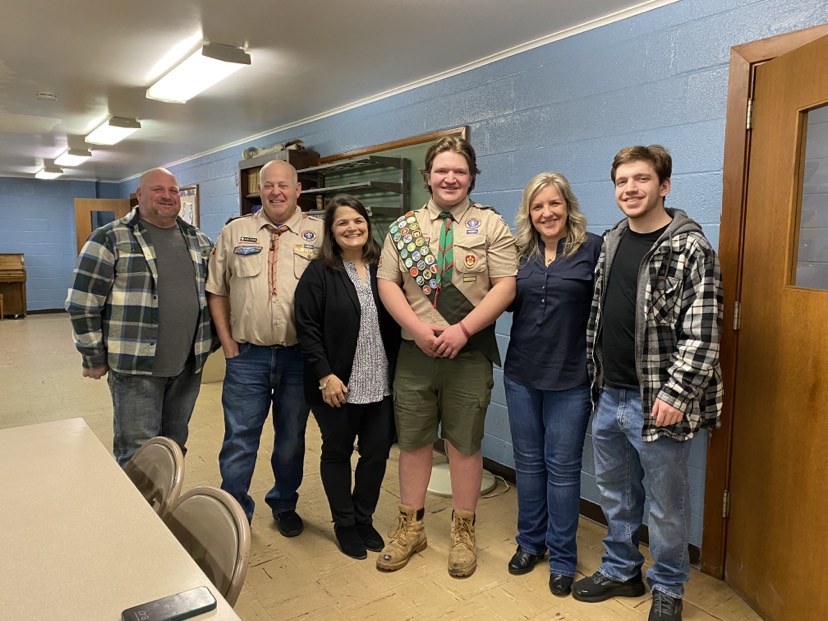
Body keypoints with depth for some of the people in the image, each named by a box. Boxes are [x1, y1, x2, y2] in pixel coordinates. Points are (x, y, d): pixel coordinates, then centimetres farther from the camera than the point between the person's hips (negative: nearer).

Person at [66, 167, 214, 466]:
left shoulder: (200, 241, 10)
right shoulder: (109, 239, -5)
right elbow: (82, 305, -6)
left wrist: (212, 342, 13)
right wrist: (94, 358, -5)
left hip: (189, 366, 5)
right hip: (136, 367, -4)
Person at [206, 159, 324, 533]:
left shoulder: (319, 234, 1)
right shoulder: (234, 232, 5)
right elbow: (216, 291, 7)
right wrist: (228, 344, 1)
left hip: (300, 355, 0)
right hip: (247, 355, 1)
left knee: (291, 439, 15)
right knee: (239, 440, 7)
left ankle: (284, 505, 35)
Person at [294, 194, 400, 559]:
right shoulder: (319, 273, -6)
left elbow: (396, 324, 8)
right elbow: (307, 329, -10)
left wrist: (397, 373, 3)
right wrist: (325, 375, -16)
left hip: (381, 384, 4)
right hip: (338, 384, -3)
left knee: (377, 452, 11)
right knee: (337, 453, 12)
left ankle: (364, 518, 33)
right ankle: (344, 524, 31)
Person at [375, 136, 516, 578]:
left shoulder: (490, 225, 0)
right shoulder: (404, 227, 7)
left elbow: (505, 285, -8)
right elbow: (386, 283, 1)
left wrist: (462, 329, -18)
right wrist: (419, 328, -13)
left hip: (470, 354, -2)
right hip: (414, 352, 3)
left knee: (464, 443, 9)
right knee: (412, 441, 11)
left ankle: (463, 531, 27)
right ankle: (410, 526, 29)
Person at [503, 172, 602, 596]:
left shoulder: (593, 248, -8)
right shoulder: (520, 251, 5)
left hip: (571, 379, -4)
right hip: (521, 375, 4)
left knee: (562, 467, 8)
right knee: (528, 461, 16)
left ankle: (562, 558, 26)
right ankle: (530, 541, 35)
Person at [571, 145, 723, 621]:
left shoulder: (690, 248, -12)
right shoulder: (612, 241, 9)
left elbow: (702, 332, -15)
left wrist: (676, 394, -18)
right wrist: (596, 379, 14)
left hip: (656, 402, -6)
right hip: (608, 395, 6)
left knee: (666, 503, 11)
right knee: (616, 493, 19)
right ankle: (621, 571, 39)